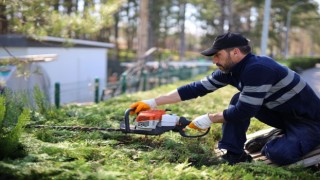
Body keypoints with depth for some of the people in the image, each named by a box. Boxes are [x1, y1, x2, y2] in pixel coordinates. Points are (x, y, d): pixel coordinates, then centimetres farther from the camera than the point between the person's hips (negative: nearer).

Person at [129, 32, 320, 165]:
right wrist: (154, 102, -7)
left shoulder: (257, 68, -30)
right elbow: (197, 88, -5)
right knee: (238, 100, -7)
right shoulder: (230, 70, -4)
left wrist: (210, 119, -16)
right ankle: (233, 154, -3)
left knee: (278, 154, -31)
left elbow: (244, 112, -30)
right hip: (283, 115, 8)